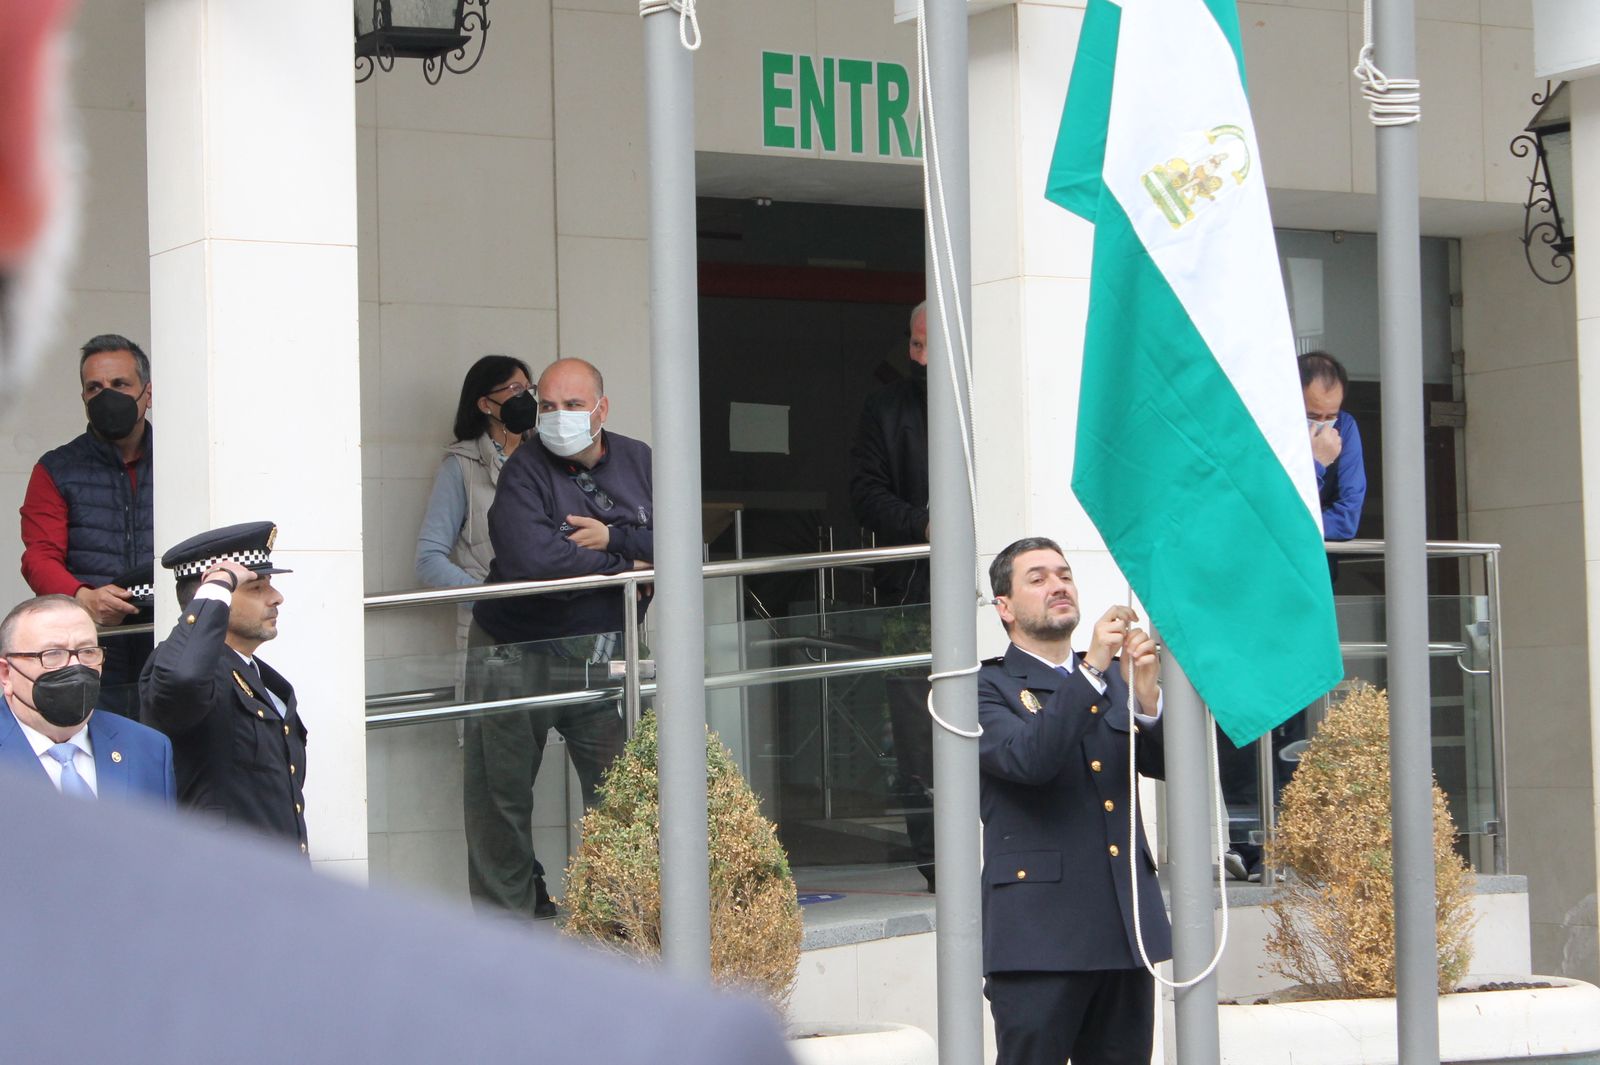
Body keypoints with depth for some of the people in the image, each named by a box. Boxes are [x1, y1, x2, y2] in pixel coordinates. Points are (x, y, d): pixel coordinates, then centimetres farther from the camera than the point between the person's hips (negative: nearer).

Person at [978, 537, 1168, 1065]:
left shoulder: (1114, 678, 17)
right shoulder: (987, 688, 0)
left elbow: (1161, 762, 5)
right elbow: (1026, 760, -19)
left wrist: (1146, 694, -15)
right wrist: (1091, 671, -24)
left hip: (1126, 929, 5)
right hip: (1040, 934, -5)